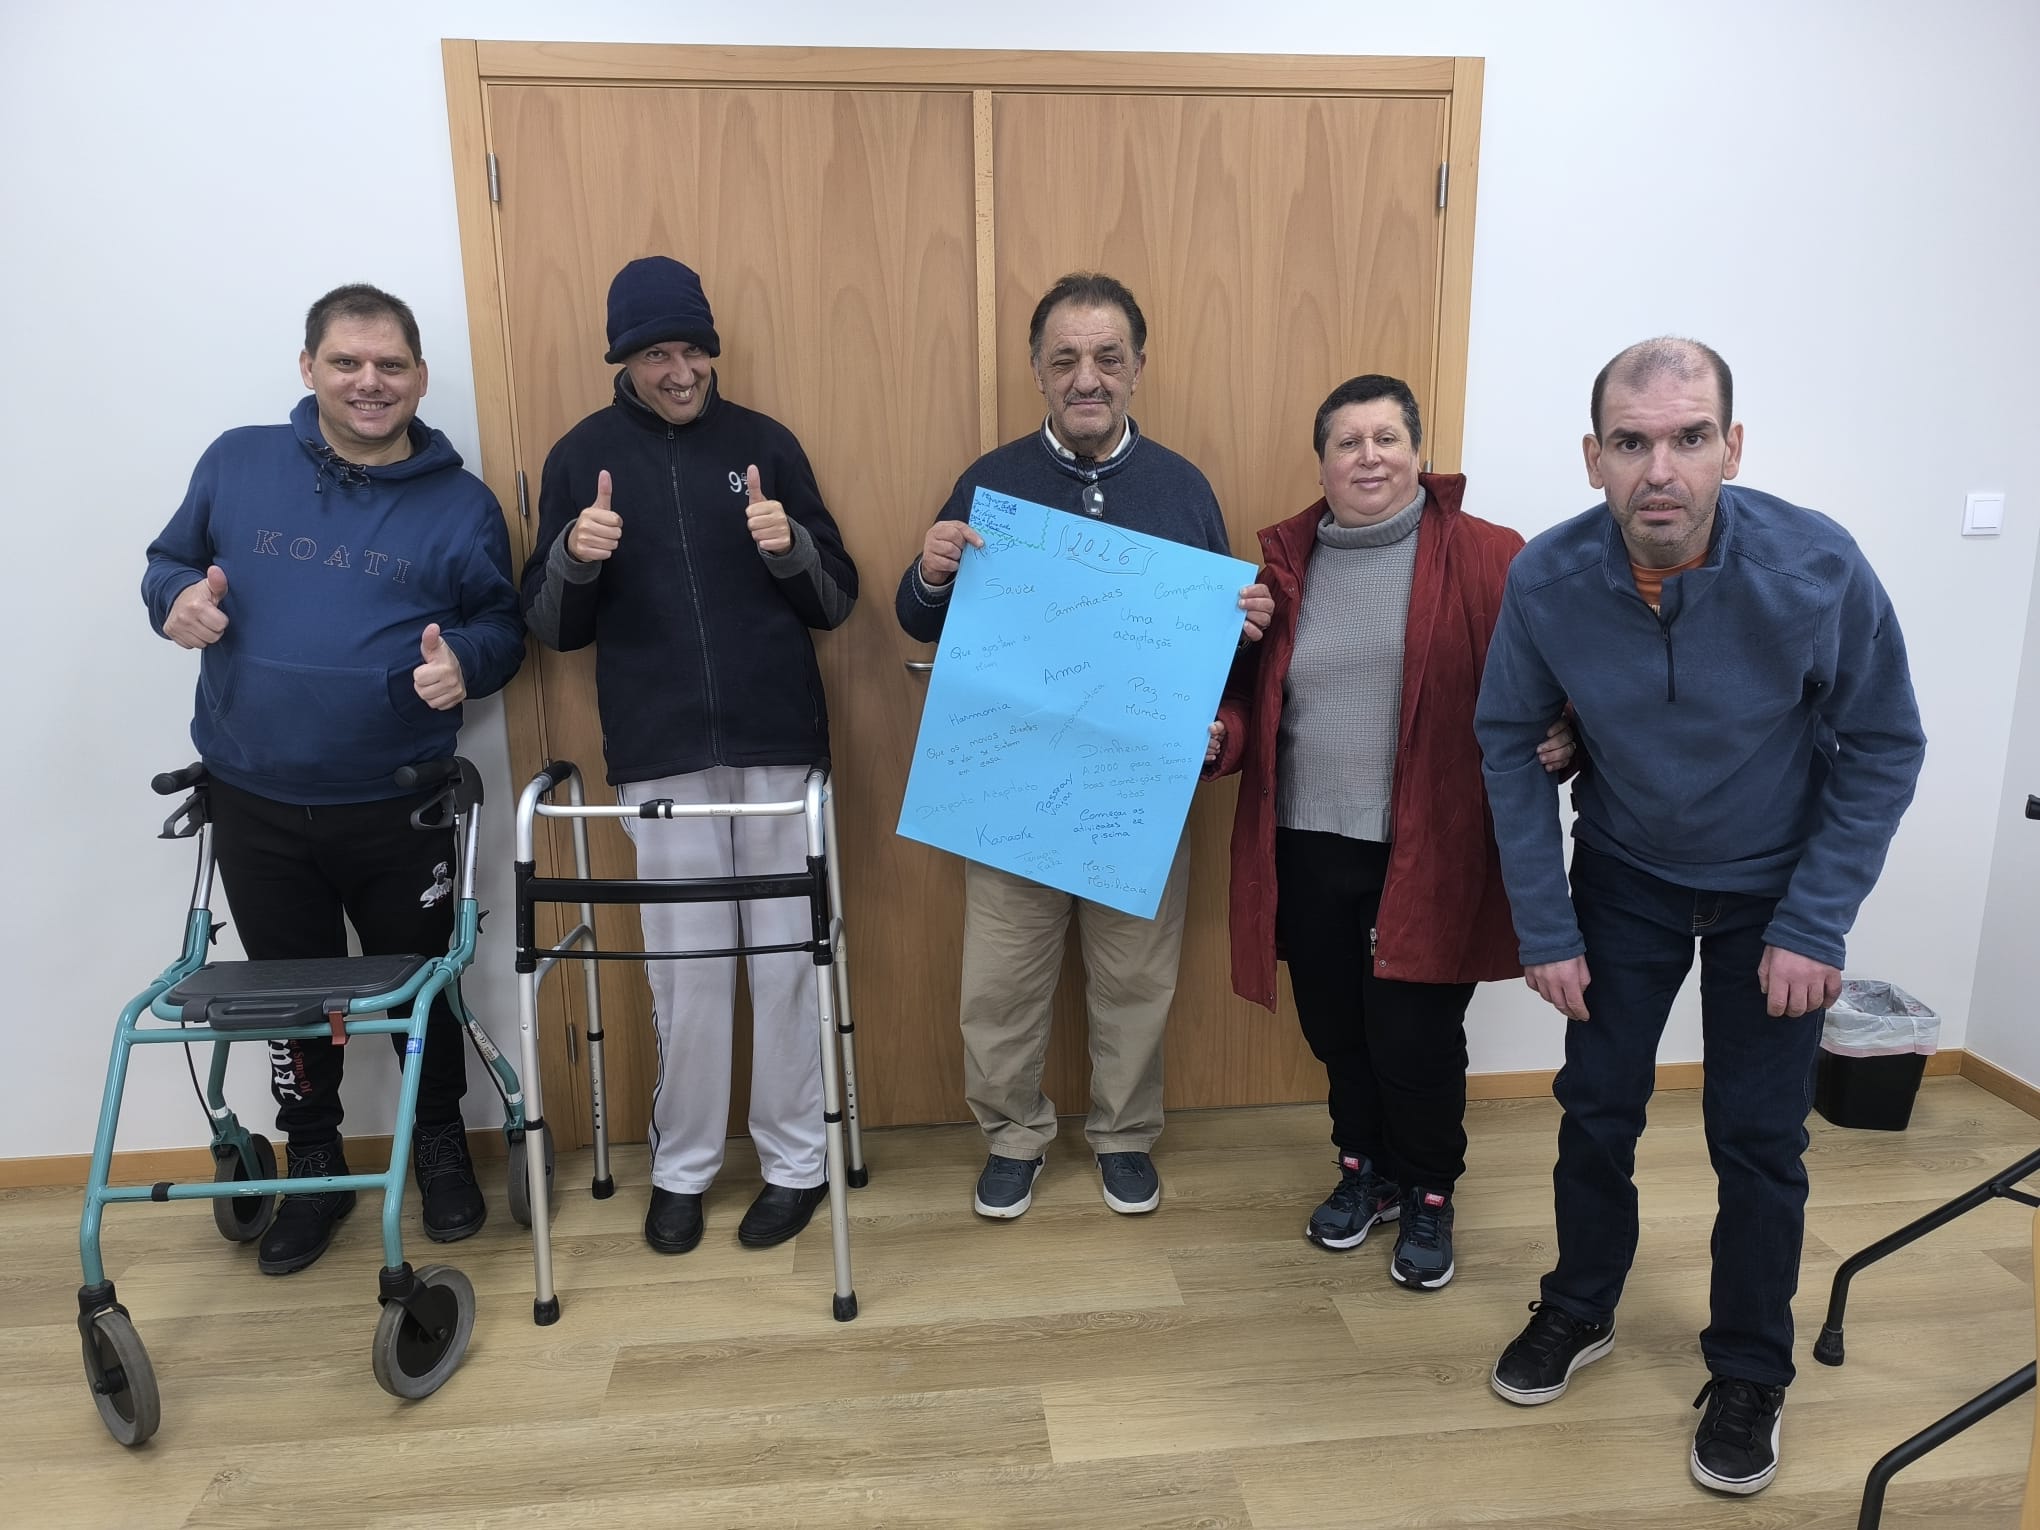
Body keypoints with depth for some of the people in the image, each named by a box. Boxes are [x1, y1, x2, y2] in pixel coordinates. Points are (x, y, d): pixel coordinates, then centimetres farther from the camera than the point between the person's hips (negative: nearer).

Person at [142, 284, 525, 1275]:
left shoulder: (462, 504, -1)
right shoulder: (237, 463, 2)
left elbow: (503, 626, 4)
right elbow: (167, 561, 13)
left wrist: (464, 658, -18)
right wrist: (180, 595, -11)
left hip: (397, 809, -1)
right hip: (254, 806, 2)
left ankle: (441, 1147, 36)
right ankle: (313, 1168, 34)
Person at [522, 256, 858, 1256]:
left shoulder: (764, 443, 4)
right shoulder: (582, 456, 5)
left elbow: (835, 603, 5)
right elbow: (554, 628, 5)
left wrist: (792, 547, -16)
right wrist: (573, 556, -15)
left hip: (779, 746, 0)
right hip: (660, 758, 0)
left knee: (787, 958, 6)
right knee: (686, 970, 5)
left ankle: (795, 1161, 22)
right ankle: (682, 1165, 24)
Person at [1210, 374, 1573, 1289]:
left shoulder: (1486, 560, -5)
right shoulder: (1284, 562, 6)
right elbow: (1247, 694, 9)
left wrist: (1560, 740, -25)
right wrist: (1217, 736, -12)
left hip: (1429, 851, -3)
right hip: (1308, 846, 4)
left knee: (1414, 1036, 4)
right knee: (1335, 1027, 16)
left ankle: (1428, 1196, 32)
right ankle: (1366, 1167, 42)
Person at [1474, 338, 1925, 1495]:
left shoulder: (1819, 569, -26)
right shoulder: (1548, 579, -22)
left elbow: (1883, 748, -12)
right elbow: (1510, 744, -9)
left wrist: (1813, 926, -14)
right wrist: (1546, 930, -9)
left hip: (1772, 890, -1)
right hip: (1624, 878, 1)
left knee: (1759, 1137, 6)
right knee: (1598, 1106, 9)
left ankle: (1752, 1371, 28)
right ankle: (1581, 1311, 33)